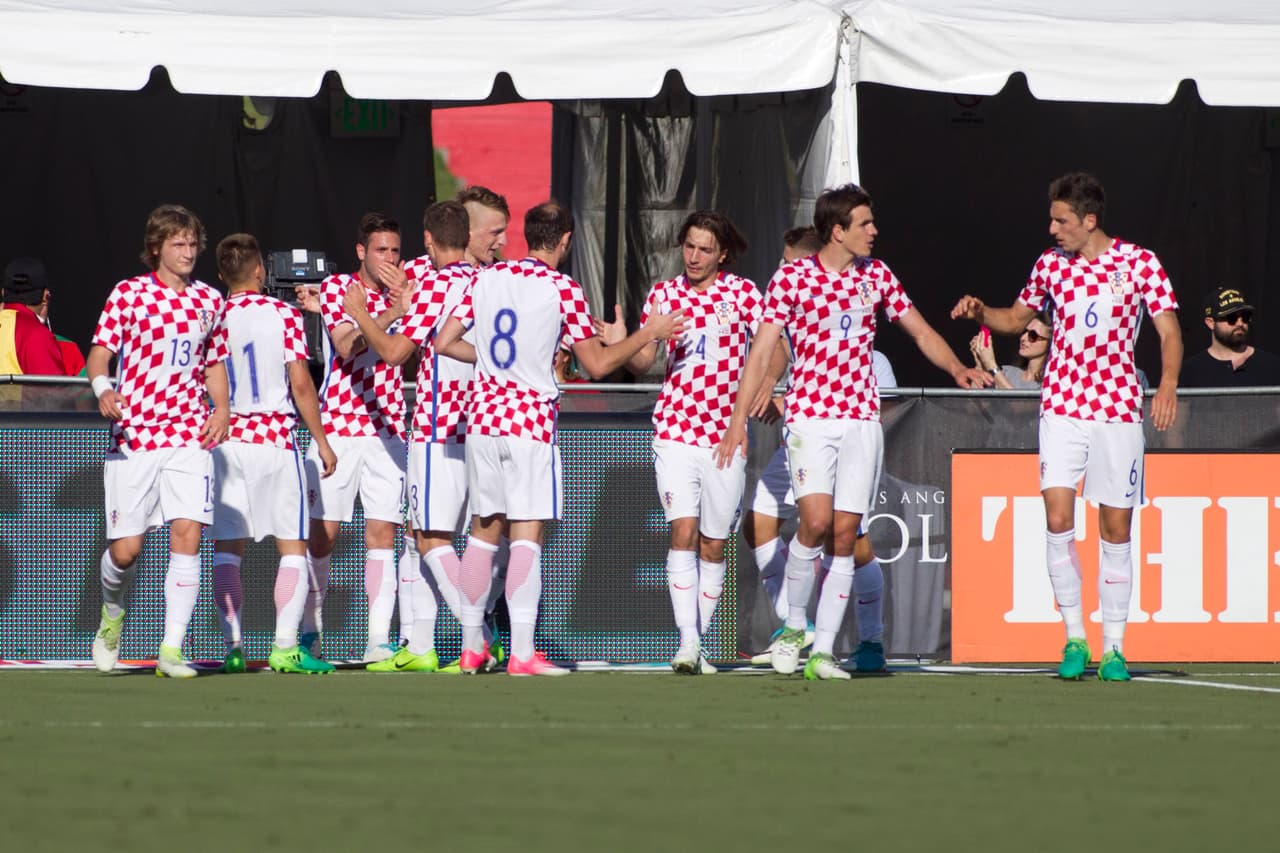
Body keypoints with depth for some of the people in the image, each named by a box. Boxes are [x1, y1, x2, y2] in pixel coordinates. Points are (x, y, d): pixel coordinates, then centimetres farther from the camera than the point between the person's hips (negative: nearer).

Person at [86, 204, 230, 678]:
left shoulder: (209, 300, 10)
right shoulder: (129, 293, 0)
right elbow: (99, 352, -3)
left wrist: (222, 408, 4)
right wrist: (102, 388, -24)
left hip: (191, 438, 2)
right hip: (134, 436, -2)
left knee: (187, 535, -13)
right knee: (125, 548, -2)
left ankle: (172, 650, -9)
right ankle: (112, 617, 31)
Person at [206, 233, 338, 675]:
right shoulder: (283, 315, -3)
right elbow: (300, 384, -6)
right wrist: (321, 440, 2)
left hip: (224, 440, 2)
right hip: (274, 438, -2)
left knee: (227, 548, 5)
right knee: (292, 545, 3)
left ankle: (233, 646, -2)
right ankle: (286, 647, -6)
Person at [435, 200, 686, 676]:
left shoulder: (487, 278, 6)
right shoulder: (562, 289, -7)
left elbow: (445, 342, 8)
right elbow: (597, 365, -1)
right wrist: (647, 334, 11)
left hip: (483, 417, 5)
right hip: (531, 420, -5)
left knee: (484, 532, 13)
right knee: (526, 536, -6)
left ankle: (471, 646, 18)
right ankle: (522, 654, -12)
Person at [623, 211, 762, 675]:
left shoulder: (742, 292, 1)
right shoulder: (664, 294, 5)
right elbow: (643, 360, 8)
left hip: (727, 435, 0)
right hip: (675, 432, 0)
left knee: (713, 545, 5)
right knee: (683, 532, -15)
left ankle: (697, 643, 15)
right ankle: (688, 642, -19)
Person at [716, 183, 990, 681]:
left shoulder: (877, 276, 9)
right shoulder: (792, 279, -3)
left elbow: (921, 332, 17)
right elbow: (762, 352, -2)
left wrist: (958, 369, -2)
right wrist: (738, 421, -7)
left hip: (862, 419, 4)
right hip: (810, 416, -4)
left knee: (845, 534, -2)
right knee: (816, 520, -19)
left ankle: (822, 651, 1)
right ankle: (794, 626, 2)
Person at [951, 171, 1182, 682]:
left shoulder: (1140, 263, -2)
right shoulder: (1050, 264, 7)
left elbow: (1169, 333, -3)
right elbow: (1017, 318, 23)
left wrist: (1167, 385, -20)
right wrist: (980, 312, 3)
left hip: (1119, 410, -2)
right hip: (1061, 407, 2)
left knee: (1116, 529, 1)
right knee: (1058, 519, -12)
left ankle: (1113, 649, 10)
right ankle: (1074, 640, -2)